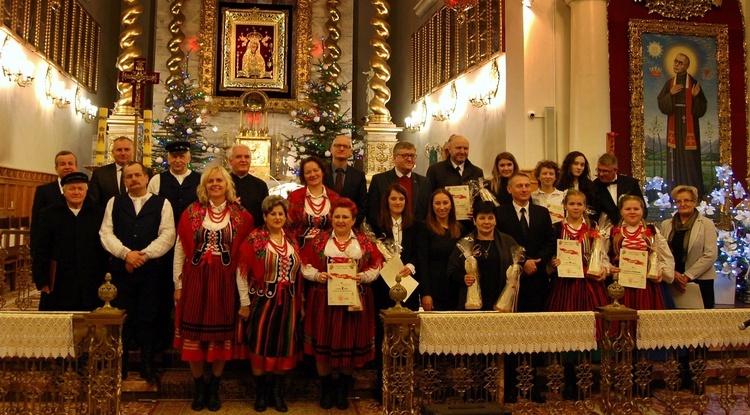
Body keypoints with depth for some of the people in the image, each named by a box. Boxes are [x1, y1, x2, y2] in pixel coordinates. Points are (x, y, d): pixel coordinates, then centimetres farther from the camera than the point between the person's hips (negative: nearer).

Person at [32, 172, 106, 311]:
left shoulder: (97, 213, 7)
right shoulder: (48, 214, 6)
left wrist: (104, 280, 2)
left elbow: (105, 248, 5)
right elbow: (41, 251, 4)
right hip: (59, 288, 0)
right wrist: (42, 282, -2)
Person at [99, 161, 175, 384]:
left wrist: (144, 254, -12)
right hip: (121, 269, 2)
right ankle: (120, 367, 16)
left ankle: (147, 366, 14)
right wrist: (126, 253, -11)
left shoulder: (162, 204, 6)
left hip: (151, 269, -1)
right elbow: (106, 232, 3)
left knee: (147, 319, 3)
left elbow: (167, 235, -3)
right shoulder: (114, 202, 13)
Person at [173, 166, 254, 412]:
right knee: (194, 335, 5)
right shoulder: (191, 213, 4)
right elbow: (180, 250, 5)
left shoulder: (241, 216, 2)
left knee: (221, 337, 6)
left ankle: (214, 389, 22)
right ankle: (199, 389, 22)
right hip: (195, 281, 1)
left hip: (226, 283, -1)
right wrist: (178, 284, 1)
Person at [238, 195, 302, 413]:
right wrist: (245, 303, -7)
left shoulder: (291, 241, 8)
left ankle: (277, 393, 23)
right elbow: (242, 273, -6)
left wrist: (299, 303, 10)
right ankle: (260, 393, 21)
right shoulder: (254, 239, -6)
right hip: (262, 300, -4)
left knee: (283, 346, 9)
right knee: (260, 345, 5)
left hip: (287, 303, 4)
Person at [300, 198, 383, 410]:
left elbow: (376, 266, 3)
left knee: (350, 345, 7)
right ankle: (326, 391, 23)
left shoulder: (364, 242, 5)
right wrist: (317, 275, -16)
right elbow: (305, 265, 2)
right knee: (323, 344, 4)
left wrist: (363, 276, -14)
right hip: (324, 301, 0)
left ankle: (343, 392, 25)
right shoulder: (319, 240, 3)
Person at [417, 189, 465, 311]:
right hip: (434, 290, -4)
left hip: (456, 291, 4)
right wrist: (425, 294, -13)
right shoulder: (425, 228, -3)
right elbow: (422, 262, -8)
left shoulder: (460, 229, 10)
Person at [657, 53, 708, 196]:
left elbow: (701, 109, -4)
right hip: (674, 125, 3)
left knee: (690, 157, -3)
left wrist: (695, 96, -21)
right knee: (675, 157, 2)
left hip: (689, 125, -3)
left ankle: (694, 190, 4)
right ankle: (675, 190, 8)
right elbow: (662, 105, 0)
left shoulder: (694, 84, -2)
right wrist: (670, 94, -14)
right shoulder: (669, 84, 7)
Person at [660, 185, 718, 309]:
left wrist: (687, 276, -11)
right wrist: (673, 273, -10)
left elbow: (710, 255, -7)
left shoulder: (706, 224, 1)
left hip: (700, 281, -2)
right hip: (671, 281, 2)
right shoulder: (666, 224, 10)